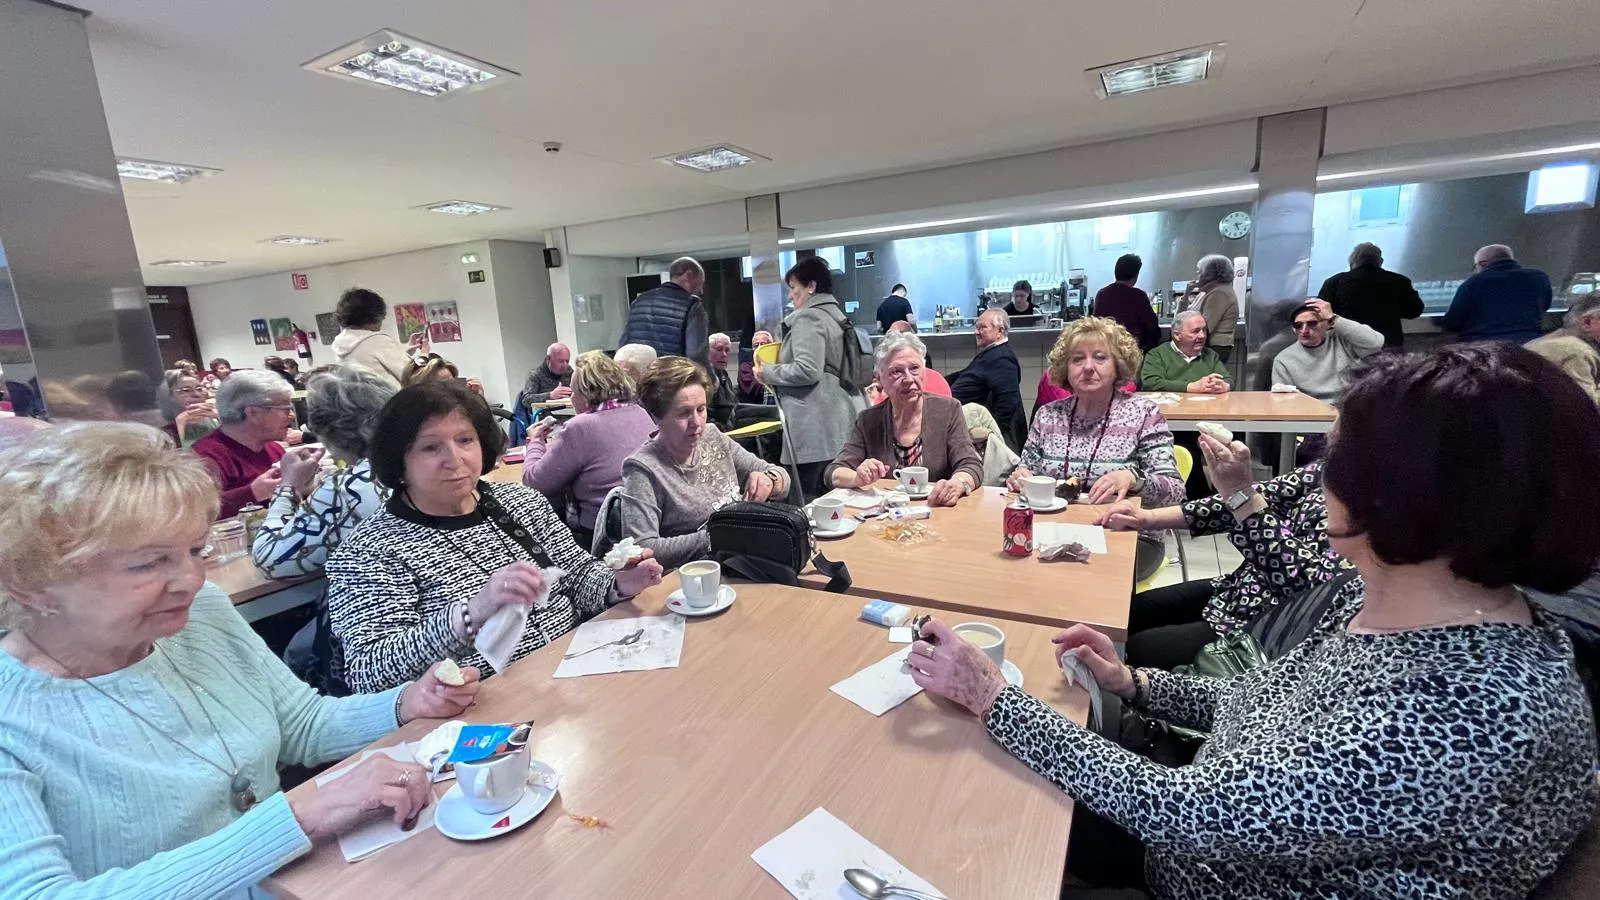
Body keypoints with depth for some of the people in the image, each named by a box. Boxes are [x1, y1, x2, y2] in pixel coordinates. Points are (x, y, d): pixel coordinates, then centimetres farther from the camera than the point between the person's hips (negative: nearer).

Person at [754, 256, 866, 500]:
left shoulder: (807, 318, -8)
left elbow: (807, 370, -20)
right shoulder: (836, 315, 20)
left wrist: (767, 373, -6)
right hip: (843, 423, 10)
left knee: (811, 502, -7)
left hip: (818, 428, -10)